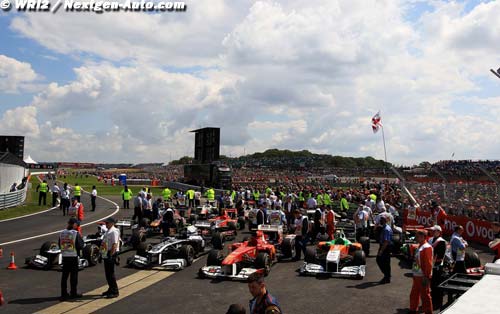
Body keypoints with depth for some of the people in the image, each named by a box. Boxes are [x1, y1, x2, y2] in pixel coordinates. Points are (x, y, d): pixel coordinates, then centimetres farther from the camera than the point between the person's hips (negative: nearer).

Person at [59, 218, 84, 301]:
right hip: (73, 256, -5)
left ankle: (63, 294, 16)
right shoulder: (76, 233, -13)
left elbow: (60, 245, 11)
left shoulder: (62, 233, 3)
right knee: (73, 275, 6)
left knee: (64, 275, 11)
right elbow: (80, 246, -13)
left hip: (64, 256, 5)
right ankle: (73, 293, 12)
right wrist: (81, 239, 4)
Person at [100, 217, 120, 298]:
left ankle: (115, 291, 2)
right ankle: (111, 289, 28)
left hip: (111, 255, -10)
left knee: (111, 273, -6)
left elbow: (114, 245, -22)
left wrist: (111, 255, -25)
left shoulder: (114, 232, -16)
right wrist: (102, 253, 20)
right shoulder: (108, 231, 15)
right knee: (107, 273, 16)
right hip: (106, 254, 10)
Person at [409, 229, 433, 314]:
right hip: (417, 275, 10)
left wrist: (426, 277, -21)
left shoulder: (427, 247, -16)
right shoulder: (419, 247, 13)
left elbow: (428, 263, -20)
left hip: (423, 277, -10)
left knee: (425, 296, 1)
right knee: (414, 294, 19)